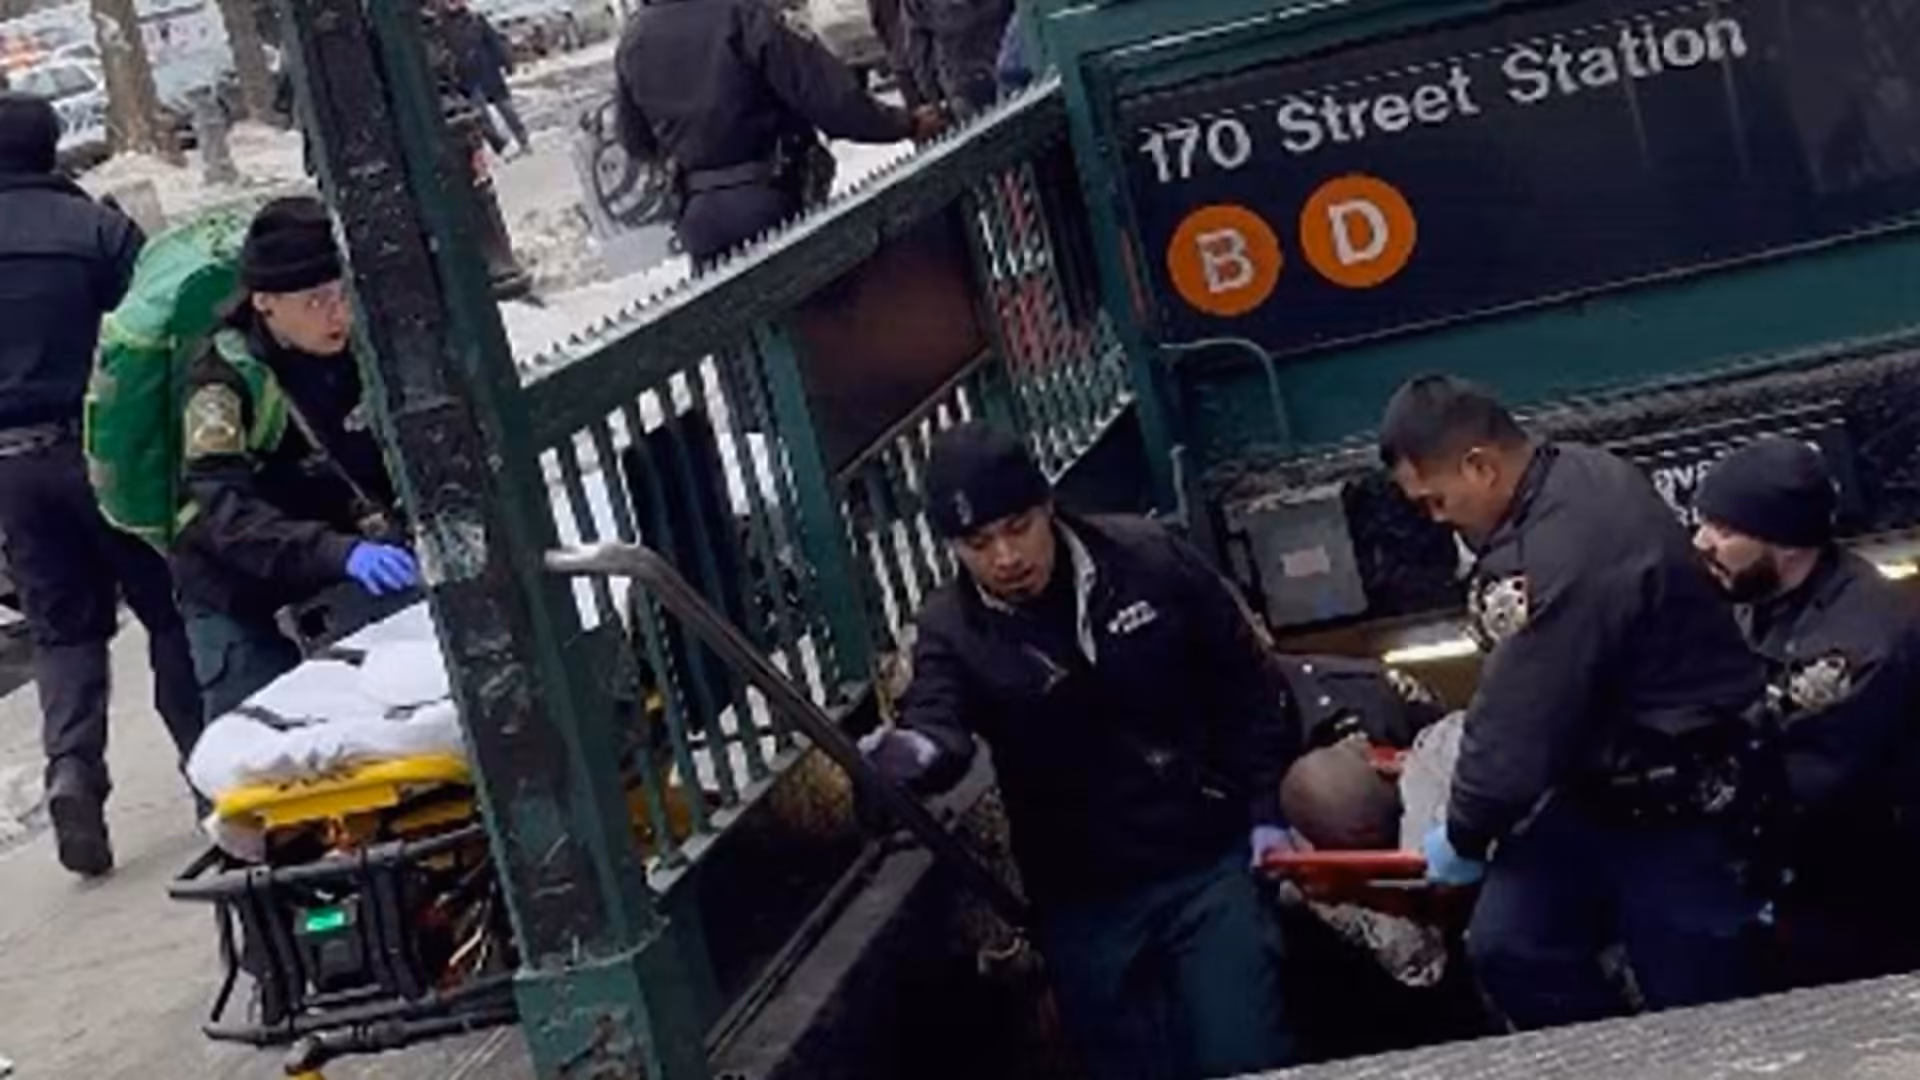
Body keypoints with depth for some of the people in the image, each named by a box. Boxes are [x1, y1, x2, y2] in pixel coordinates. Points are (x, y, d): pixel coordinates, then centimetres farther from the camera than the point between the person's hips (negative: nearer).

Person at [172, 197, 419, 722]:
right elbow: (224, 515, -34)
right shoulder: (226, 384, -22)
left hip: (342, 594, 5)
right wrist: (341, 552, -48)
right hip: (246, 605, -5)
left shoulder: (361, 347, -6)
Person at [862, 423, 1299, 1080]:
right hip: (1085, 903, 1)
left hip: (1209, 864, -1)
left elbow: (1247, 683, 3)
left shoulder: (1148, 561, -7)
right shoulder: (954, 632, -8)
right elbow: (937, 726, -27)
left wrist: (1266, 809, 0)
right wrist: (910, 751, -51)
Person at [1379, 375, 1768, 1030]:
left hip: (1678, 808, -9)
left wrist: (1464, 835, -5)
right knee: (1506, 947, 0)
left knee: (1699, 1018, 0)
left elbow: (1521, 720, -22)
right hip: (1595, 785, 9)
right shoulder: (1569, 478, 1)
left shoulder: (1569, 554, -31)